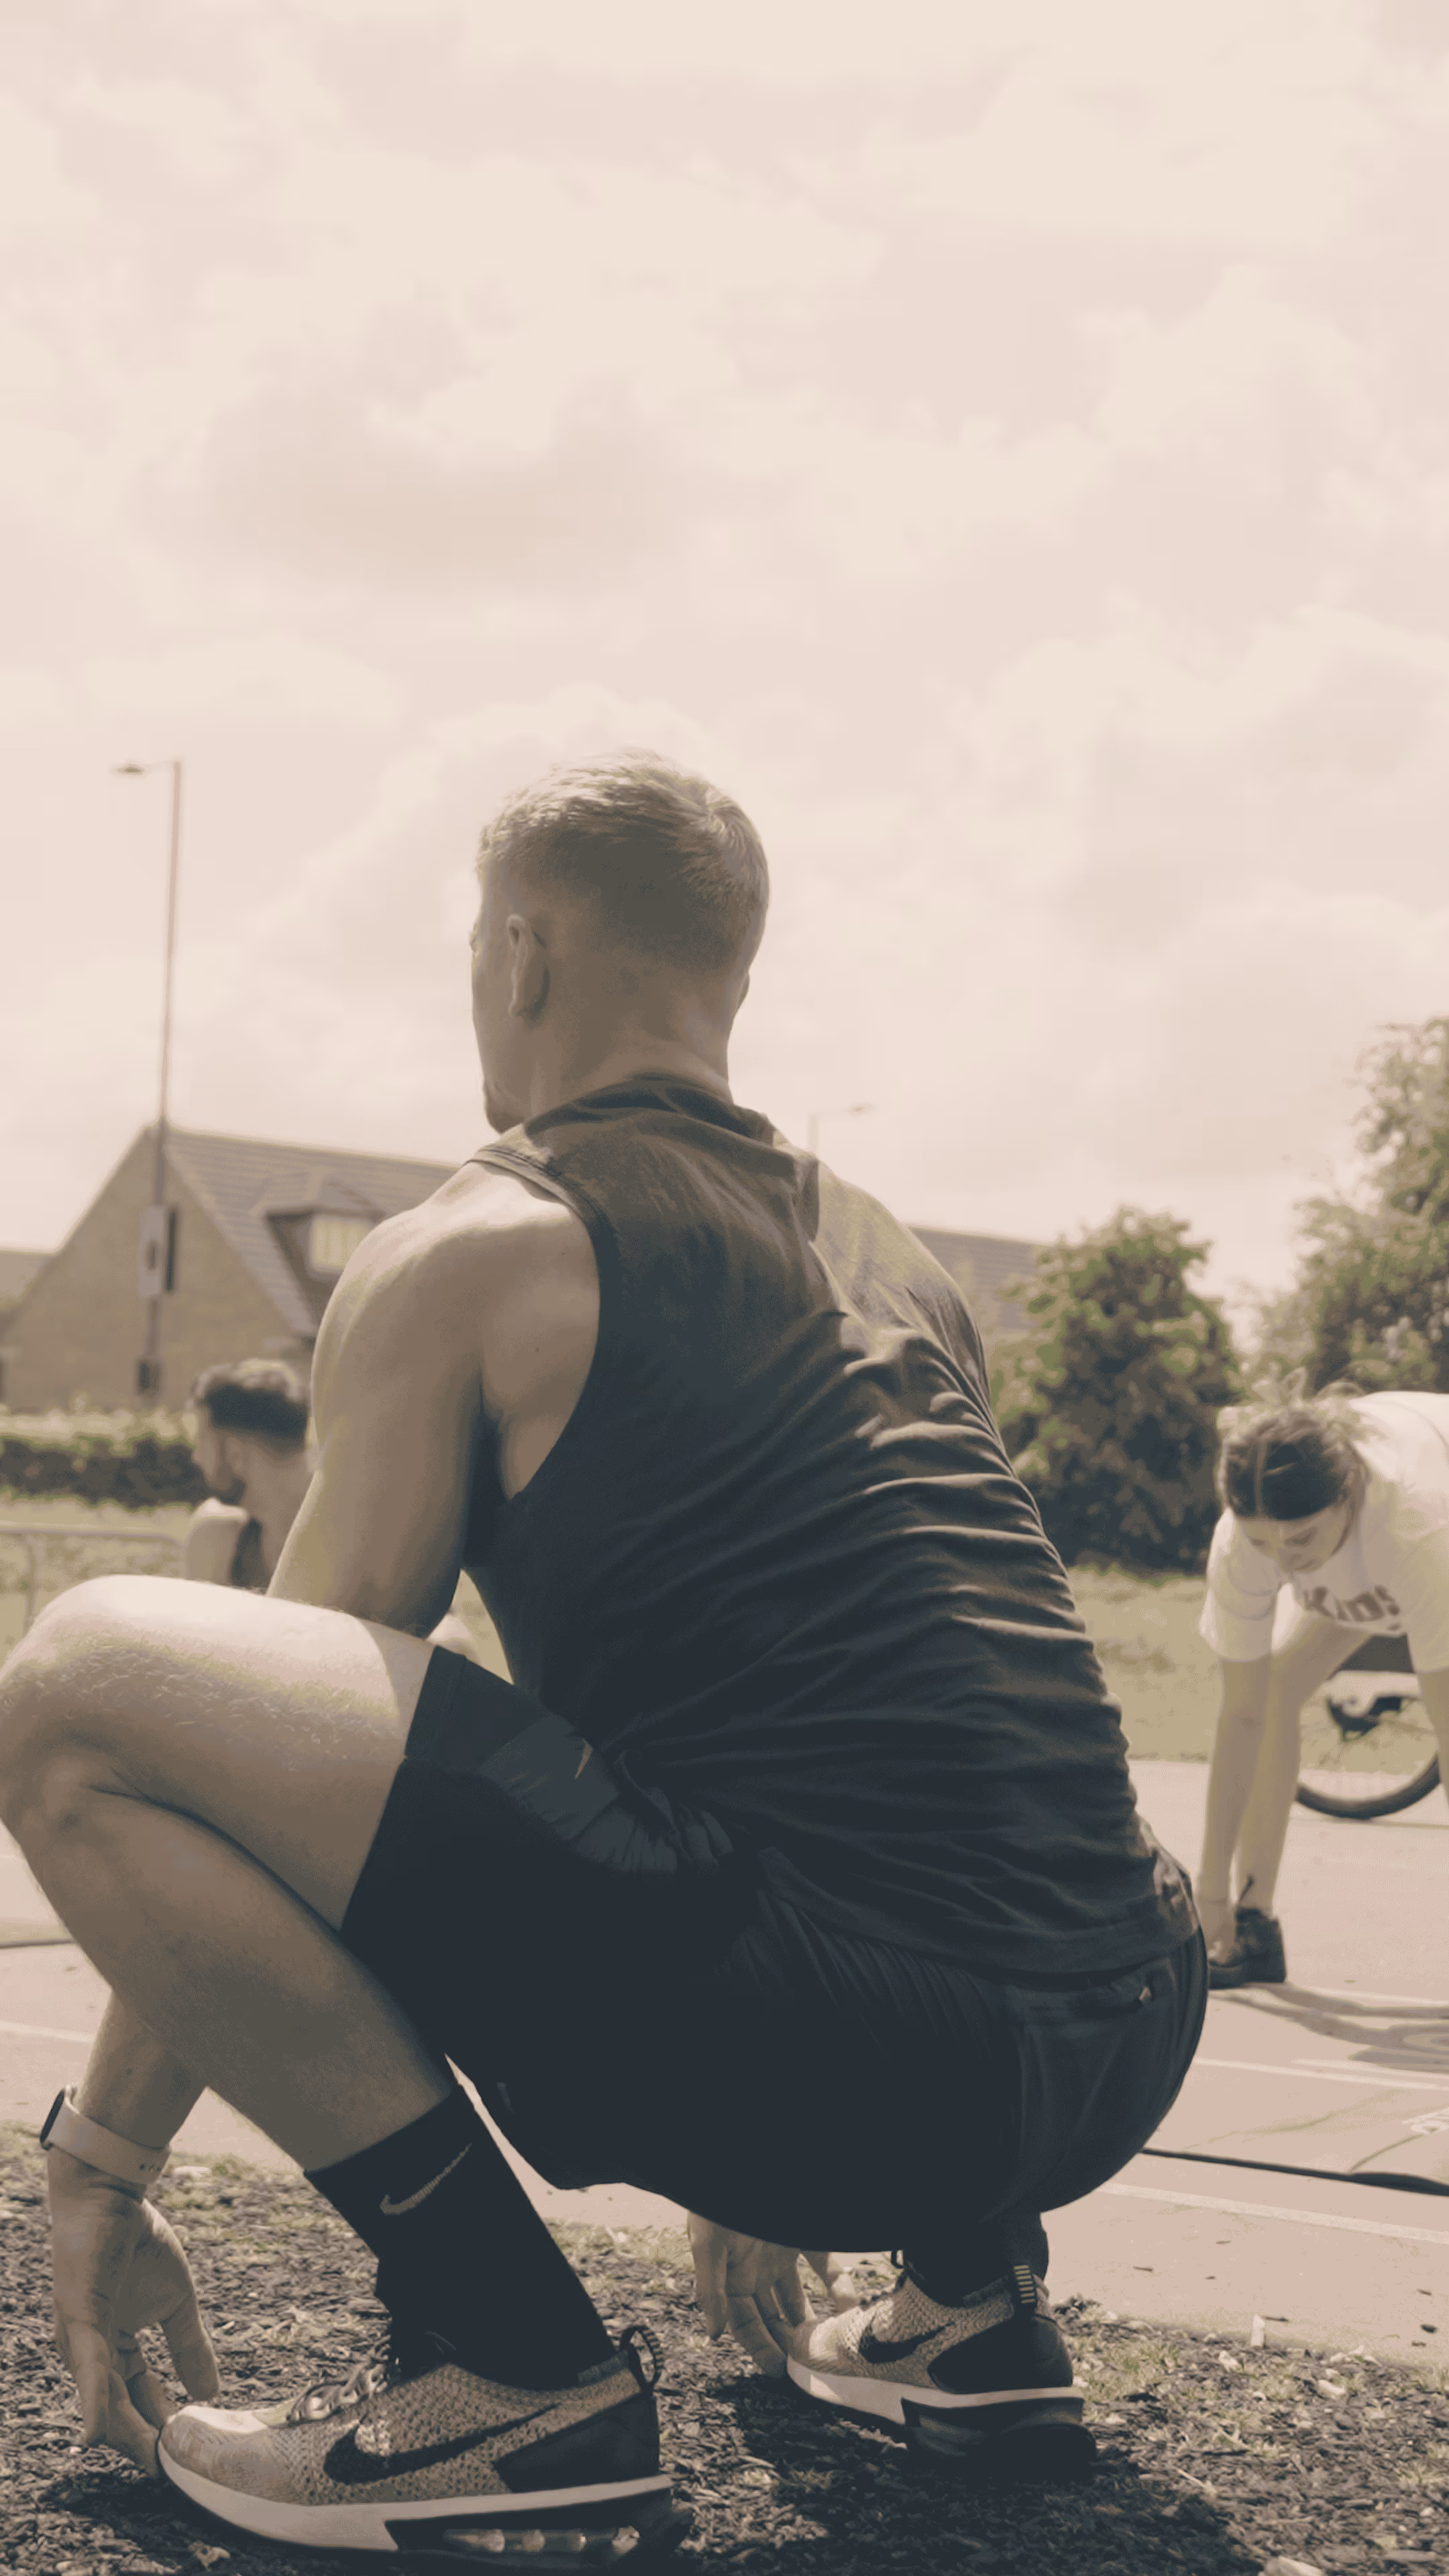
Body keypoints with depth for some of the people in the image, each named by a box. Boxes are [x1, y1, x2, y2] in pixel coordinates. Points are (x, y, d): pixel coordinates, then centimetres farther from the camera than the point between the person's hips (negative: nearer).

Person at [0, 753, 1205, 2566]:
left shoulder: (468, 1257, 4)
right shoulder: (893, 1260, 24)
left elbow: (291, 1712, 6)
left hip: (834, 2041, -8)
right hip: (1127, 2051, 8)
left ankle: (517, 2376, -3)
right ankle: (971, 2308, 22)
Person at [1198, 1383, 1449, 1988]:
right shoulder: (1241, 1541, -35)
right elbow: (1242, 1715, -27)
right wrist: (1213, 1889, -24)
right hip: (1358, 1577, 4)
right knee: (1270, 1688, -11)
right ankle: (1254, 1926, -1)